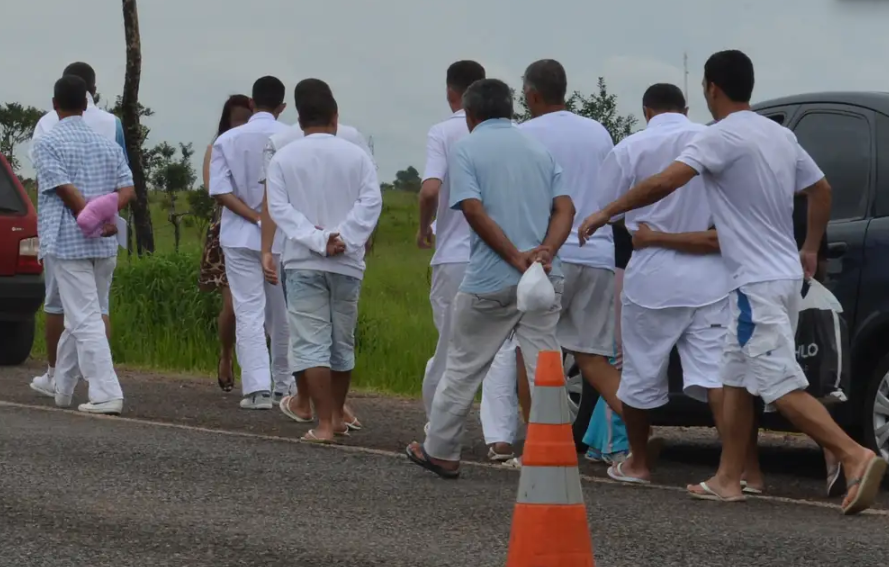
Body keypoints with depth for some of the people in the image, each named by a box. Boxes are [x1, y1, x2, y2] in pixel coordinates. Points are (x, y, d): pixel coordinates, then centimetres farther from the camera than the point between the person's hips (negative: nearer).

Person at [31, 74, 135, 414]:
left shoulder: (47, 143, -4)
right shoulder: (107, 145, 13)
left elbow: (65, 189, -14)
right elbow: (127, 189, 2)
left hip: (67, 243, -6)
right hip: (105, 246, 6)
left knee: (85, 321, -8)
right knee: (79, 318, 17)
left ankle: (107, 395, -16)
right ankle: (61, 389, 27)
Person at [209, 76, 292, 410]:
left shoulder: (228, 140, -2)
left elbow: (220, 191, -9)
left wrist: (255, 217, -10)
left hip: (241, 238, 0)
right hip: (283, 237, 0)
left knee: (249, 313, -2)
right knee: (282, 314, 14)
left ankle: (258, 388, -13)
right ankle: (283, 382, 25)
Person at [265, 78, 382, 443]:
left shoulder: (284, 158, 0)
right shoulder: (356, 156, 1)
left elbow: (279, 207, -9)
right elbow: (371, 202, -10)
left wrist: (316, 240, -14)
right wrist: (344, 239, -13)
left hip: (303, 262, -2)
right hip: (347, 262, 2)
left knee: (311, 342, -3)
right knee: (342, 341, 16)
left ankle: (324, 424, -11)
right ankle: (337, 416, 27)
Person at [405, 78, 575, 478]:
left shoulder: (466, 149, -2)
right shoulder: (538, 149, 14)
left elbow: (474, 210, -15)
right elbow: (564, 208, 2)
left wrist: (516, 257, -16)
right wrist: (545, 251, -11)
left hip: (491, 281, -4)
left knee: (462, 368, 10)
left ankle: (440, 453, 20)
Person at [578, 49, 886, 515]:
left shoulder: (722, 137, -14)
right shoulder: (779, 135, 12)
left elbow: (664, 183, -23)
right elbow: (821, 190, 22)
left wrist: (606, 213, -12)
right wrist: (810, 250, 32)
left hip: (757, 284, -9)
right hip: (785, 274, 9)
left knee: (783, 388, -12)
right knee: (737, 379, 16)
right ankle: (728, 480, 19)